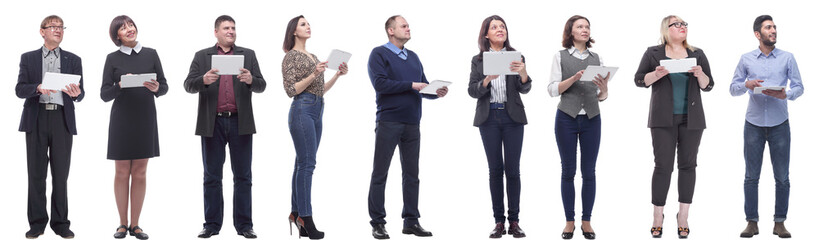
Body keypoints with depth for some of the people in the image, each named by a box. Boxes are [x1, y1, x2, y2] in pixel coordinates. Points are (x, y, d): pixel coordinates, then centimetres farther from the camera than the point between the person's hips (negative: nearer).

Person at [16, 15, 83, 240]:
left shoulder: (73, 60, 13)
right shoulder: (28, 58, 11)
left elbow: (80, 94, 6)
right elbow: (20, 89, 2)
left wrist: (76, 93, -18)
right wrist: (38, 88, -18)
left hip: (62, 119, 0)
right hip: (36, 119, 0)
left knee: (61, 174, 1)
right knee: (36, 173, 1)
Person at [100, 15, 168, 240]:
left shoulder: (151, 54, 5)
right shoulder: (113, 58, 1)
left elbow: (165, 86, 7)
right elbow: (104, 94, -1)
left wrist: (156, 88, -16)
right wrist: (120, 85, -20)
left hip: (145, 119, 1)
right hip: (121, 120, -1)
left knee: (140, 173, 4)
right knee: (122, 172, 3)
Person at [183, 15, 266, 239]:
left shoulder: (248, 55, 11)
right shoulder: (202, 56, 9)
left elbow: (261, 86, 4)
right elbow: (188, 85, 1)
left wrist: (251, 80, -18)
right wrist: (204, 80, -20)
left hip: (240, 122, 0)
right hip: (212, 123, 0)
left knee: (243, 176, 2)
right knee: (212, 177, 4)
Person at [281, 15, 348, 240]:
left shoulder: (312, 56, 20)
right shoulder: (291, 57, -4)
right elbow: (291, 90, -11)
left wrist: (337, 75, 9)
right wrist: (314, 75, -20)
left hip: (317, 111, 8)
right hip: (302, 110, -8)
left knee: (303, 164, 7)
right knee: (307, 163, -13)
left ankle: (296, 214, 9)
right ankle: (306, 219, -15)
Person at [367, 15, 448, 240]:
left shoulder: (413, 57, 19)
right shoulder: (379, 54, -2)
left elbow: (423, 85, 16)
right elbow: (380, 83, -15)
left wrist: (436, 92, -5)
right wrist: (411, 85, -15)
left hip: (412, 123, 6)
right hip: (389, 122, -6)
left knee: (411, 174, 8)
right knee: (380, 174, -2)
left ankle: (411, 221, 15)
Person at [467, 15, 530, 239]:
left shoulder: (516, 57, 4)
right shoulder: (478, 60, 5)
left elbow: (524, 88, -4)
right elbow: (472, 91, -1)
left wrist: (523, 74, -25)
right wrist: (487, 80, -21)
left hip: (512, 118, 0)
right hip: (489, 117, 0)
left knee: (513, 169, -1)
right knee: (495, 169, 3)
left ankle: (514, 221, 3)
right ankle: (499, 221, 7)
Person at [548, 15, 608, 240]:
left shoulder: (597, 58, 10)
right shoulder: (560, 56, 3)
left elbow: (602, 97, 9)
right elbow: (553, 90, -4)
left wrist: (604, 87, -13)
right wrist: (574, 78, -18)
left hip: (591, 119, 2)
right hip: (566, 118, -2)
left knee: (589, 172, 2)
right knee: (568, 171, 2)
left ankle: (587, 221, 9)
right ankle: (569, 221, 8)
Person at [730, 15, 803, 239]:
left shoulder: (787, 58, 4)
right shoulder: (746, 59, 5)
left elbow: (799, 86, 2)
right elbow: (733, 88, 6)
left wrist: (786, 94, -19)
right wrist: (747, 85, -15)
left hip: (780, 125, 0)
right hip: (754, 125, 0)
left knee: (782, 177, 1)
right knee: (751, 176, 1)